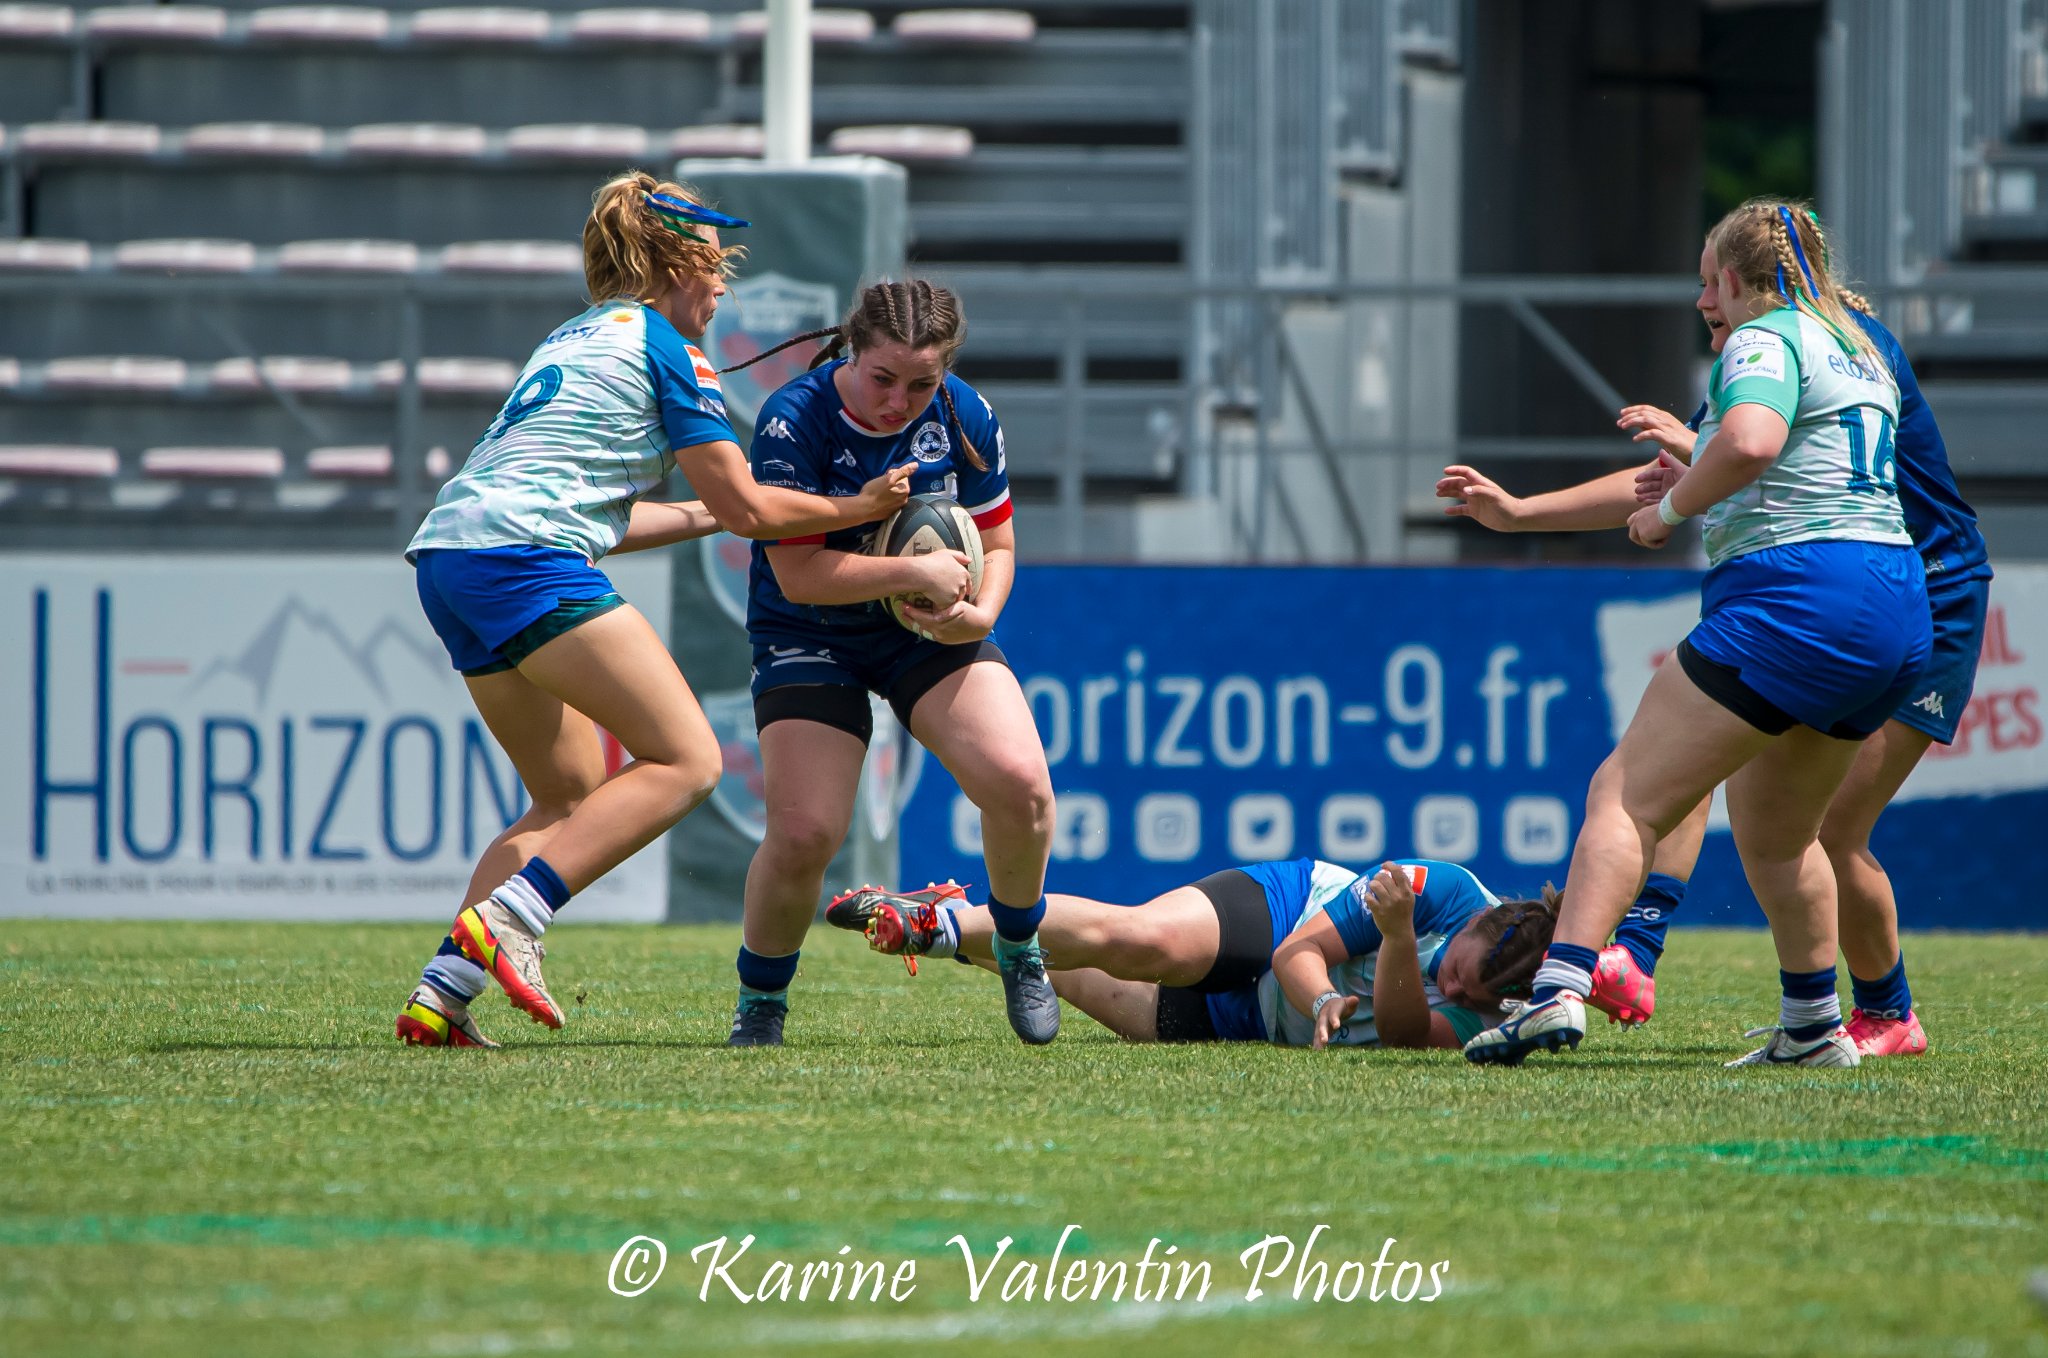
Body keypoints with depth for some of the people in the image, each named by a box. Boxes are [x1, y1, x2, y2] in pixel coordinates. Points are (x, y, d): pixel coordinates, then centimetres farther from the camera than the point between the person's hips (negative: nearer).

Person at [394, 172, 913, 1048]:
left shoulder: (576, 340, 28)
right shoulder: (661, 347, 2)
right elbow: (747, 508, 1)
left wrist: (702, 518, 40)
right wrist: (858, 507, 15)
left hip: (446, 563, 9)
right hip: (524, 560, -9)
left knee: (575, 796, 16)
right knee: (685, 760, -9)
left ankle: (442, 991, 2)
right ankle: (503, 922, -21)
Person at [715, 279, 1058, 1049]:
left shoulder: (964, 417, -9)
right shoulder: (794, 421, -22)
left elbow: (995, 545, 3)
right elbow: (798, 573, -25)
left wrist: (979, 612, -17)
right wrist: (916, 573, -28)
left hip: (930, 636, 3)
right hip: (809, 639, -3)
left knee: (1019, 784, -19)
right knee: (803, 834, -19)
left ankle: (1018, 949, 11)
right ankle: (760, 1000, 10)